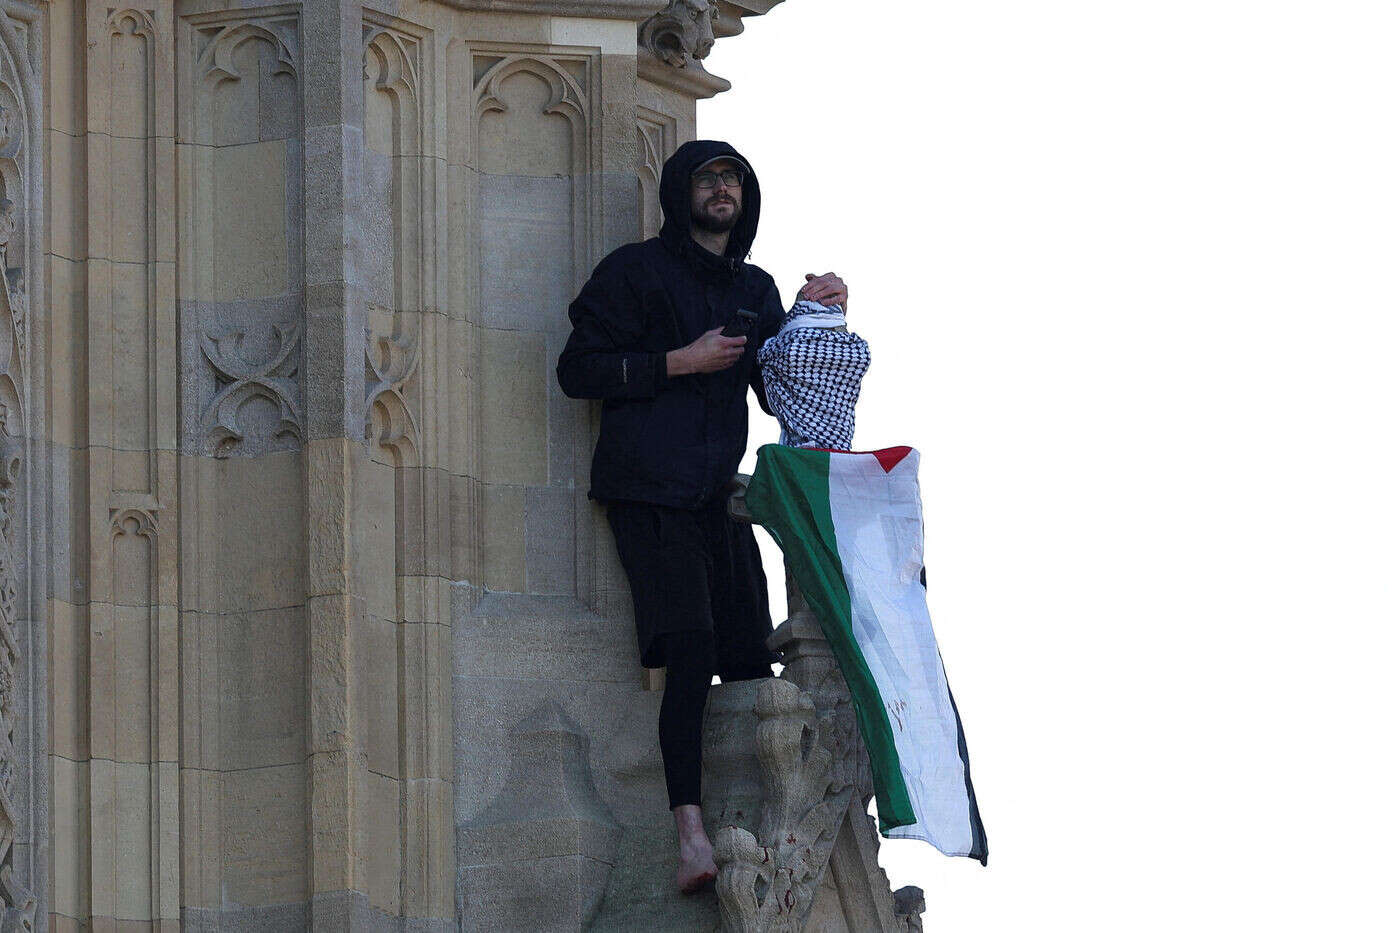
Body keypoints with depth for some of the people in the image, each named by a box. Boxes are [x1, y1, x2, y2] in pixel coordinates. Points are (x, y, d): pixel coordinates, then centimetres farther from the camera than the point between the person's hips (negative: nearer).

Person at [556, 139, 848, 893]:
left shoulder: (754, 288, 22)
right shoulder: (636, 271, 4)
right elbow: (578, 369, -3)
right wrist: (679, 361, -9)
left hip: (718, 493, 6)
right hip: (649, 491, -6)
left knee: (750, 660, -3)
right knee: (691, 650, -19)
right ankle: (691, 836, -25)